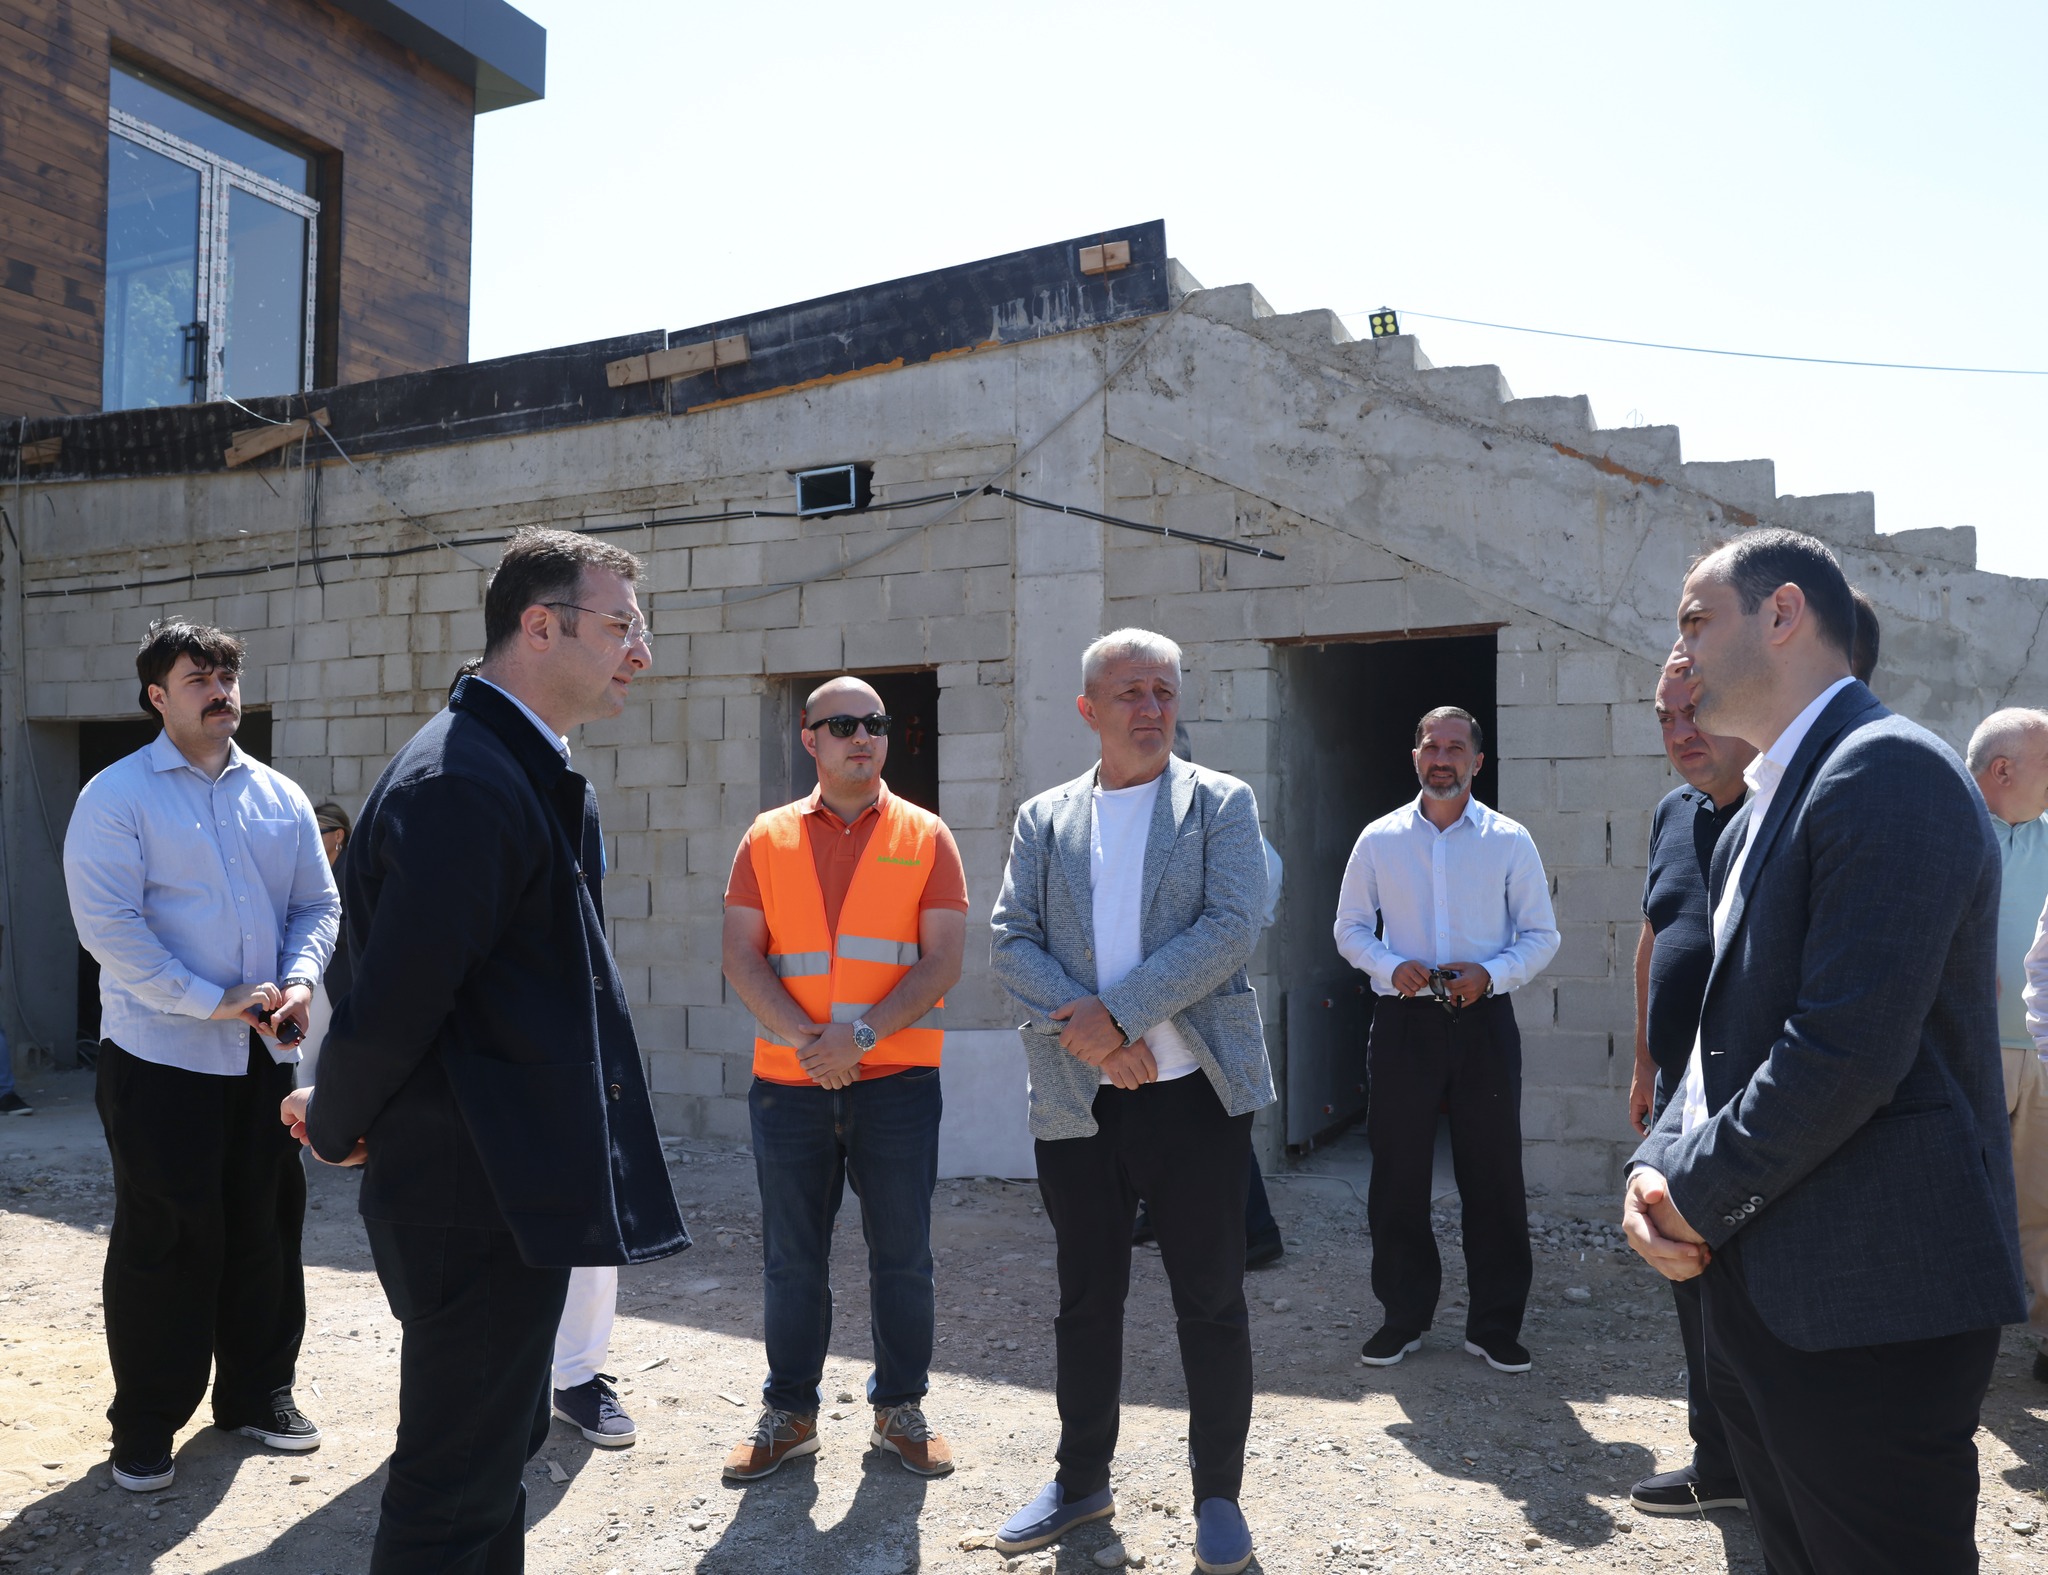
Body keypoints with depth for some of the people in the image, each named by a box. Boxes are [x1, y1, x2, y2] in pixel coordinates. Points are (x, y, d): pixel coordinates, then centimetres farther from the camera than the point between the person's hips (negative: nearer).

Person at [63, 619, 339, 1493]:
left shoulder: (281, 797, 9)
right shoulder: (117, 796, -6)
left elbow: (317, 905, 9)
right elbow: (108, 923, -14)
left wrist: (300, 980, -11)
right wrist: (212, 1001, -19)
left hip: (264, 1055, 5)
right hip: (161, 1056, -4)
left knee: (266, 1226, 12)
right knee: (163, 1240, 3)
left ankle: (257, 1393, 29)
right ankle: (145, 1424, 20)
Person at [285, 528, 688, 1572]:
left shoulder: (536, 776, 12)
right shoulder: (461, 782, -23)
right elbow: (395, 997, -23)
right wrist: (336, 1128, -5)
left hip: (521, 1190, 10)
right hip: (480, 1201, -10)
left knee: (497, 1452, 24)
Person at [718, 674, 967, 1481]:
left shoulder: (924, 835, 3)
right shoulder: (768, 838, 7)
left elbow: (943, 961, -4)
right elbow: (741, 955, 1)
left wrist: (861, 1033, -16)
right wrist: (803, 1037, -14)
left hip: (897, 1079, -1)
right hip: (789, 1081, 1)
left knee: (902, 1255, 7)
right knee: (791, 1259, 11)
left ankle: (901, 1408, 25)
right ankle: (789, 1412, 27)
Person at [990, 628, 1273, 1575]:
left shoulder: (1222, 803, 2)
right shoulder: (1044, 819, 10)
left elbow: (1231, 930, -11)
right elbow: (1011, 940, 0)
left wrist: (1117, 1013, -17)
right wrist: (1088, 1030, -15)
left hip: (1195, 1092, -2)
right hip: (1077, 1097, 3)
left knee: (1211, 1300, 7)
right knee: (1085, 1298, 14)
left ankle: (1217, 1494, 24)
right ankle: (1081, 1481, 31)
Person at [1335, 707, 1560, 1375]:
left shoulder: (1510, 841, 3)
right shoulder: (1379, 839, 6)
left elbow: (1541, 934, 4)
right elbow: (1351, 927, 10)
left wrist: (1491, 974, -13)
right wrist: (1391, 967, -9)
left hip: (1483, 1019, -1)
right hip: (1402, 1020, 1)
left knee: (1493, 1175, 5)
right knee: (1398, 1175, 6)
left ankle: (1495, 1325, 20)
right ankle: (1404, 1316, 22)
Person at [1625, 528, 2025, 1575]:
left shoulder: (1888, 771, -15)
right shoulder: (1764, 808, 16)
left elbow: (1847, 1048, -23)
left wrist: (1697, 1194, -12)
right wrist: (1655, 1166, 2)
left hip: (1870, 1301, -9)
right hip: (1761, 1288, 9)